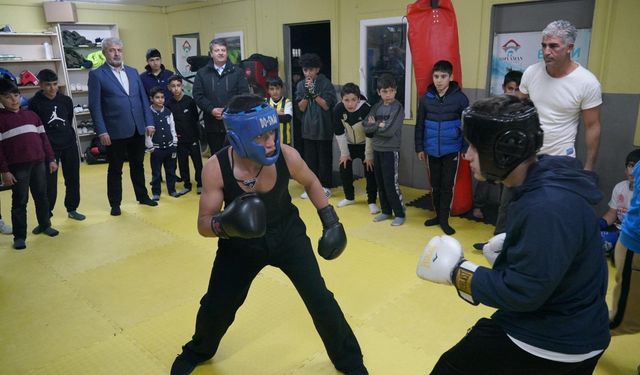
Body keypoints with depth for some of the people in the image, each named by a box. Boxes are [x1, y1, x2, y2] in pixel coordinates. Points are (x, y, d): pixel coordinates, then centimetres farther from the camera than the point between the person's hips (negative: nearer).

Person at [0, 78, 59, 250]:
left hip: (39, 163, 4)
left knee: (41, 196, 14)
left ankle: (44, 225, 31)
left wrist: (51, 159, 9)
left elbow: (43, 138, 14)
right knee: (20, 201, 2)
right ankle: (19, 236, 11)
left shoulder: (31, 115, 12)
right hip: (17, 167, -4)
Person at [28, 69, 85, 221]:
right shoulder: (35, 103, -7)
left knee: (73, 179, 11)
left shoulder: (66, 100, 3)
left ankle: (72, 209, 28)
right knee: (49, 183, -3)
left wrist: (70, 138, 13)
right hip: (48, 148, -4)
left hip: (69, 145, 4)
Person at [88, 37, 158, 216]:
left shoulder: (133, 72, 11)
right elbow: (94, 105, -8)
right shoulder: (96, 74, -4)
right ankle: (115, 203, 20)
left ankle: (142, 196, 31)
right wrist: (101, 131, -14)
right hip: (115, 131, -4)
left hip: (137, 129, 4)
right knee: (115, 169, 8)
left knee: (138, 165, 16)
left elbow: (143, 98, 11)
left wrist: (149, 122, 4)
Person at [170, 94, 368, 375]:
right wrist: (224, 224, -43)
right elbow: (203, 224, -21)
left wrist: (330, 220, -6)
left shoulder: (287, 156, -25)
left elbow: (310, 183, -2)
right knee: (215, 306, 9)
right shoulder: (216, 168, -28)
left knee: (320, 300, -3)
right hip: (240, 241, 0)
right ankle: (197, 351, 46)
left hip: (287, 233, 0)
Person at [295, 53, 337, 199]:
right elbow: (301, 107, -2)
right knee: (310, 159, 10)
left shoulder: (325, 83, -7)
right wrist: (307, 93, -17)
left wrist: (314, 92, -19)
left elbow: (326, 105, -12)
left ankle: (325, 187, 16)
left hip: (324, 128, -4)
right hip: (308, 128, 4)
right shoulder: (301, 85, 4)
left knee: (324, 159, 5)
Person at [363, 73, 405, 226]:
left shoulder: (398, 108, -10)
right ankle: (386, 211, 26)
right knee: (380, 183, 12)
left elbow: (389, 130, -21)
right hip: (377, 150, 6)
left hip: (391, 151, -6)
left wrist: (374, 126, -8)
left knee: (391, 184, -4)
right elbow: (366, 127, -1)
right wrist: (379, 125, -14)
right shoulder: (376, 107, 7)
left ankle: (400, 214, 9)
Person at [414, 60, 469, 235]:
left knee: (447, 185, 3)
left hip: (451, 150, -2)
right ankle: (438, 215, 29)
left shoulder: (460, 98, -8)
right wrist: (419, 148, 5)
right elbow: (419, 125, 5)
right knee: (435, 185, 13)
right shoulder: (426, 98, -2)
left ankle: (444, 219, 14)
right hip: (432, 150, 3)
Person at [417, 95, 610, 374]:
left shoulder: (547, 208, -34)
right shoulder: (545, 182, -3)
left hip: (549, 344, -9)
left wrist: (455, 271, -21)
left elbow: (522, 293, -29)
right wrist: (510, 244, 2)